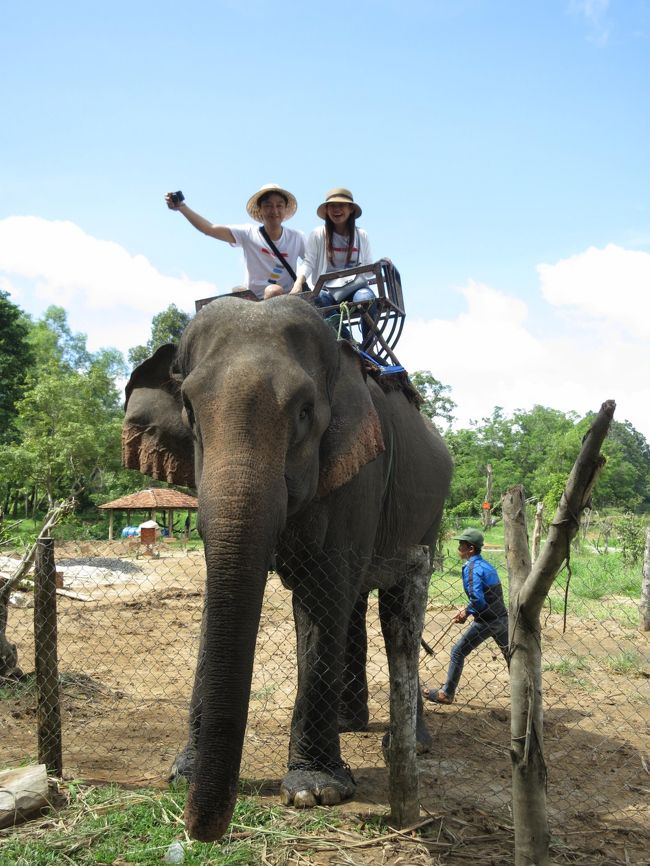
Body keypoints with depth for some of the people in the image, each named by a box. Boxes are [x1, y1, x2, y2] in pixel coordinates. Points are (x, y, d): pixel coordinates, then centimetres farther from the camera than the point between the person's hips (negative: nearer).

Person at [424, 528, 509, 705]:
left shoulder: (471, 568, -14)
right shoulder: (487, 566, 12)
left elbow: (478, 600, -23)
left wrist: (466, 612, -6)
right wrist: (468, 610, 13)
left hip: (486, 621, -8)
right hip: (501, 618, 8)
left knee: (458, 651, 4)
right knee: (510, 655, 17)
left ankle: (446, 694, 10)